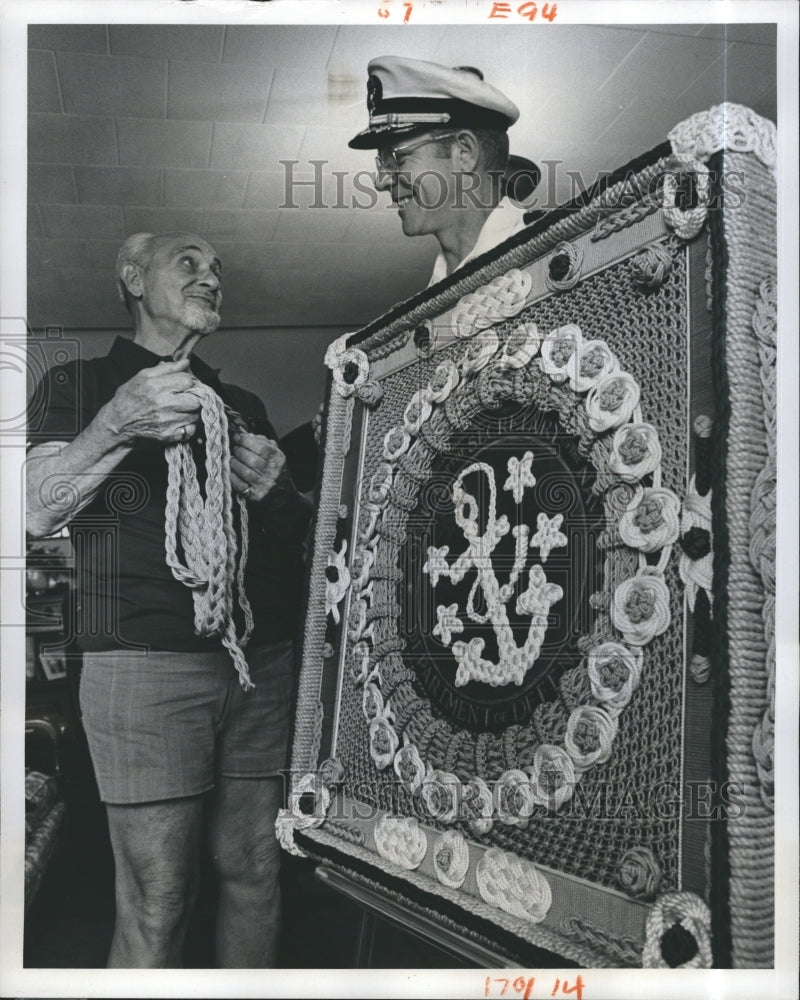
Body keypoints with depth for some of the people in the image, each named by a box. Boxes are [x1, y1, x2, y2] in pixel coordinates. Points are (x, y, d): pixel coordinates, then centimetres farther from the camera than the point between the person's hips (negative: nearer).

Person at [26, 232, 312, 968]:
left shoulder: (243, 406, 21)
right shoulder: (82, 383, 9)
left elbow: (304, 534, 20)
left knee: (255, 874, 5)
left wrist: (277, 490, -3)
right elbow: (37, 513, -6)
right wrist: (114, 425, -22)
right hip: (145, 665, -4)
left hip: (260, 663, 4)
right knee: (156, 903, -5)